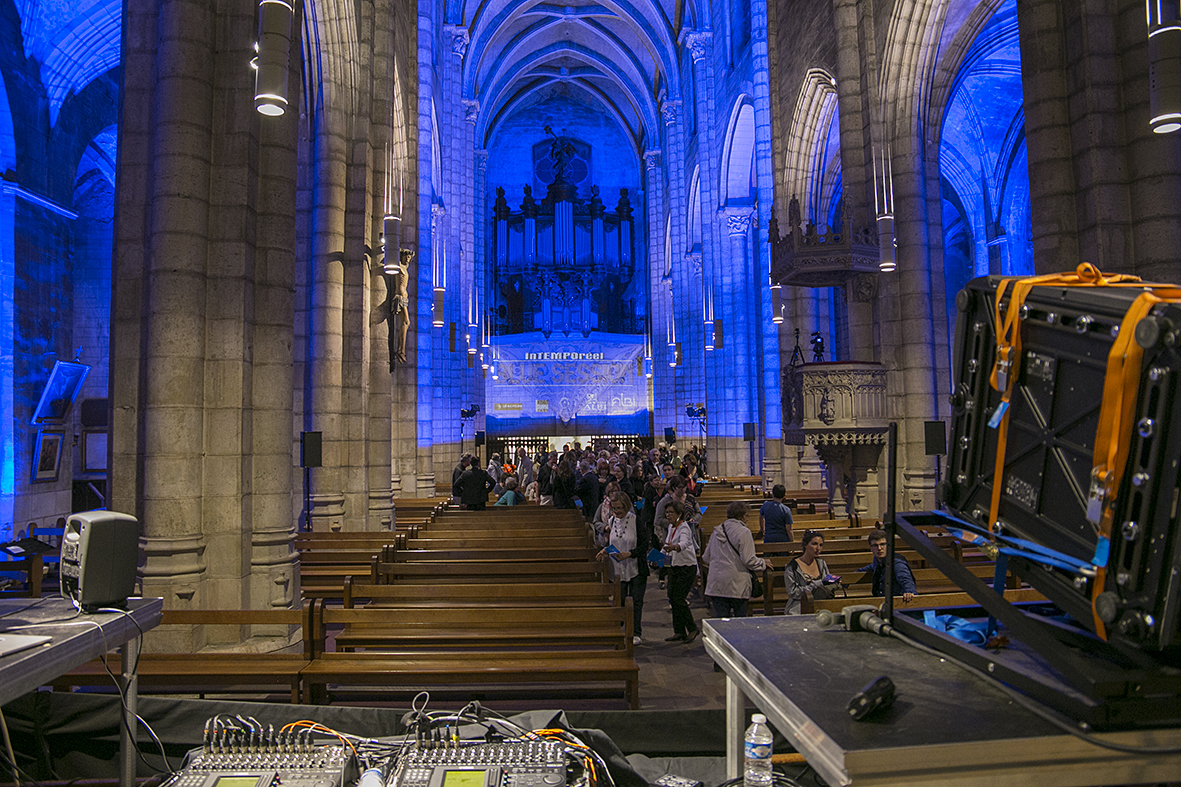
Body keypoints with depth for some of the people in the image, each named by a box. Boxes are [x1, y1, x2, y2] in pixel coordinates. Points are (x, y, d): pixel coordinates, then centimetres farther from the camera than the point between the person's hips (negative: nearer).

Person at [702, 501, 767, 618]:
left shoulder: (717, 531, 9)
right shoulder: (744, 532, -9)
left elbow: (706, 558, 15)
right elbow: (749, 560, -14)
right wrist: (763, 563, 5)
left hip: (716, 585, 5)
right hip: (738, 585, -5)